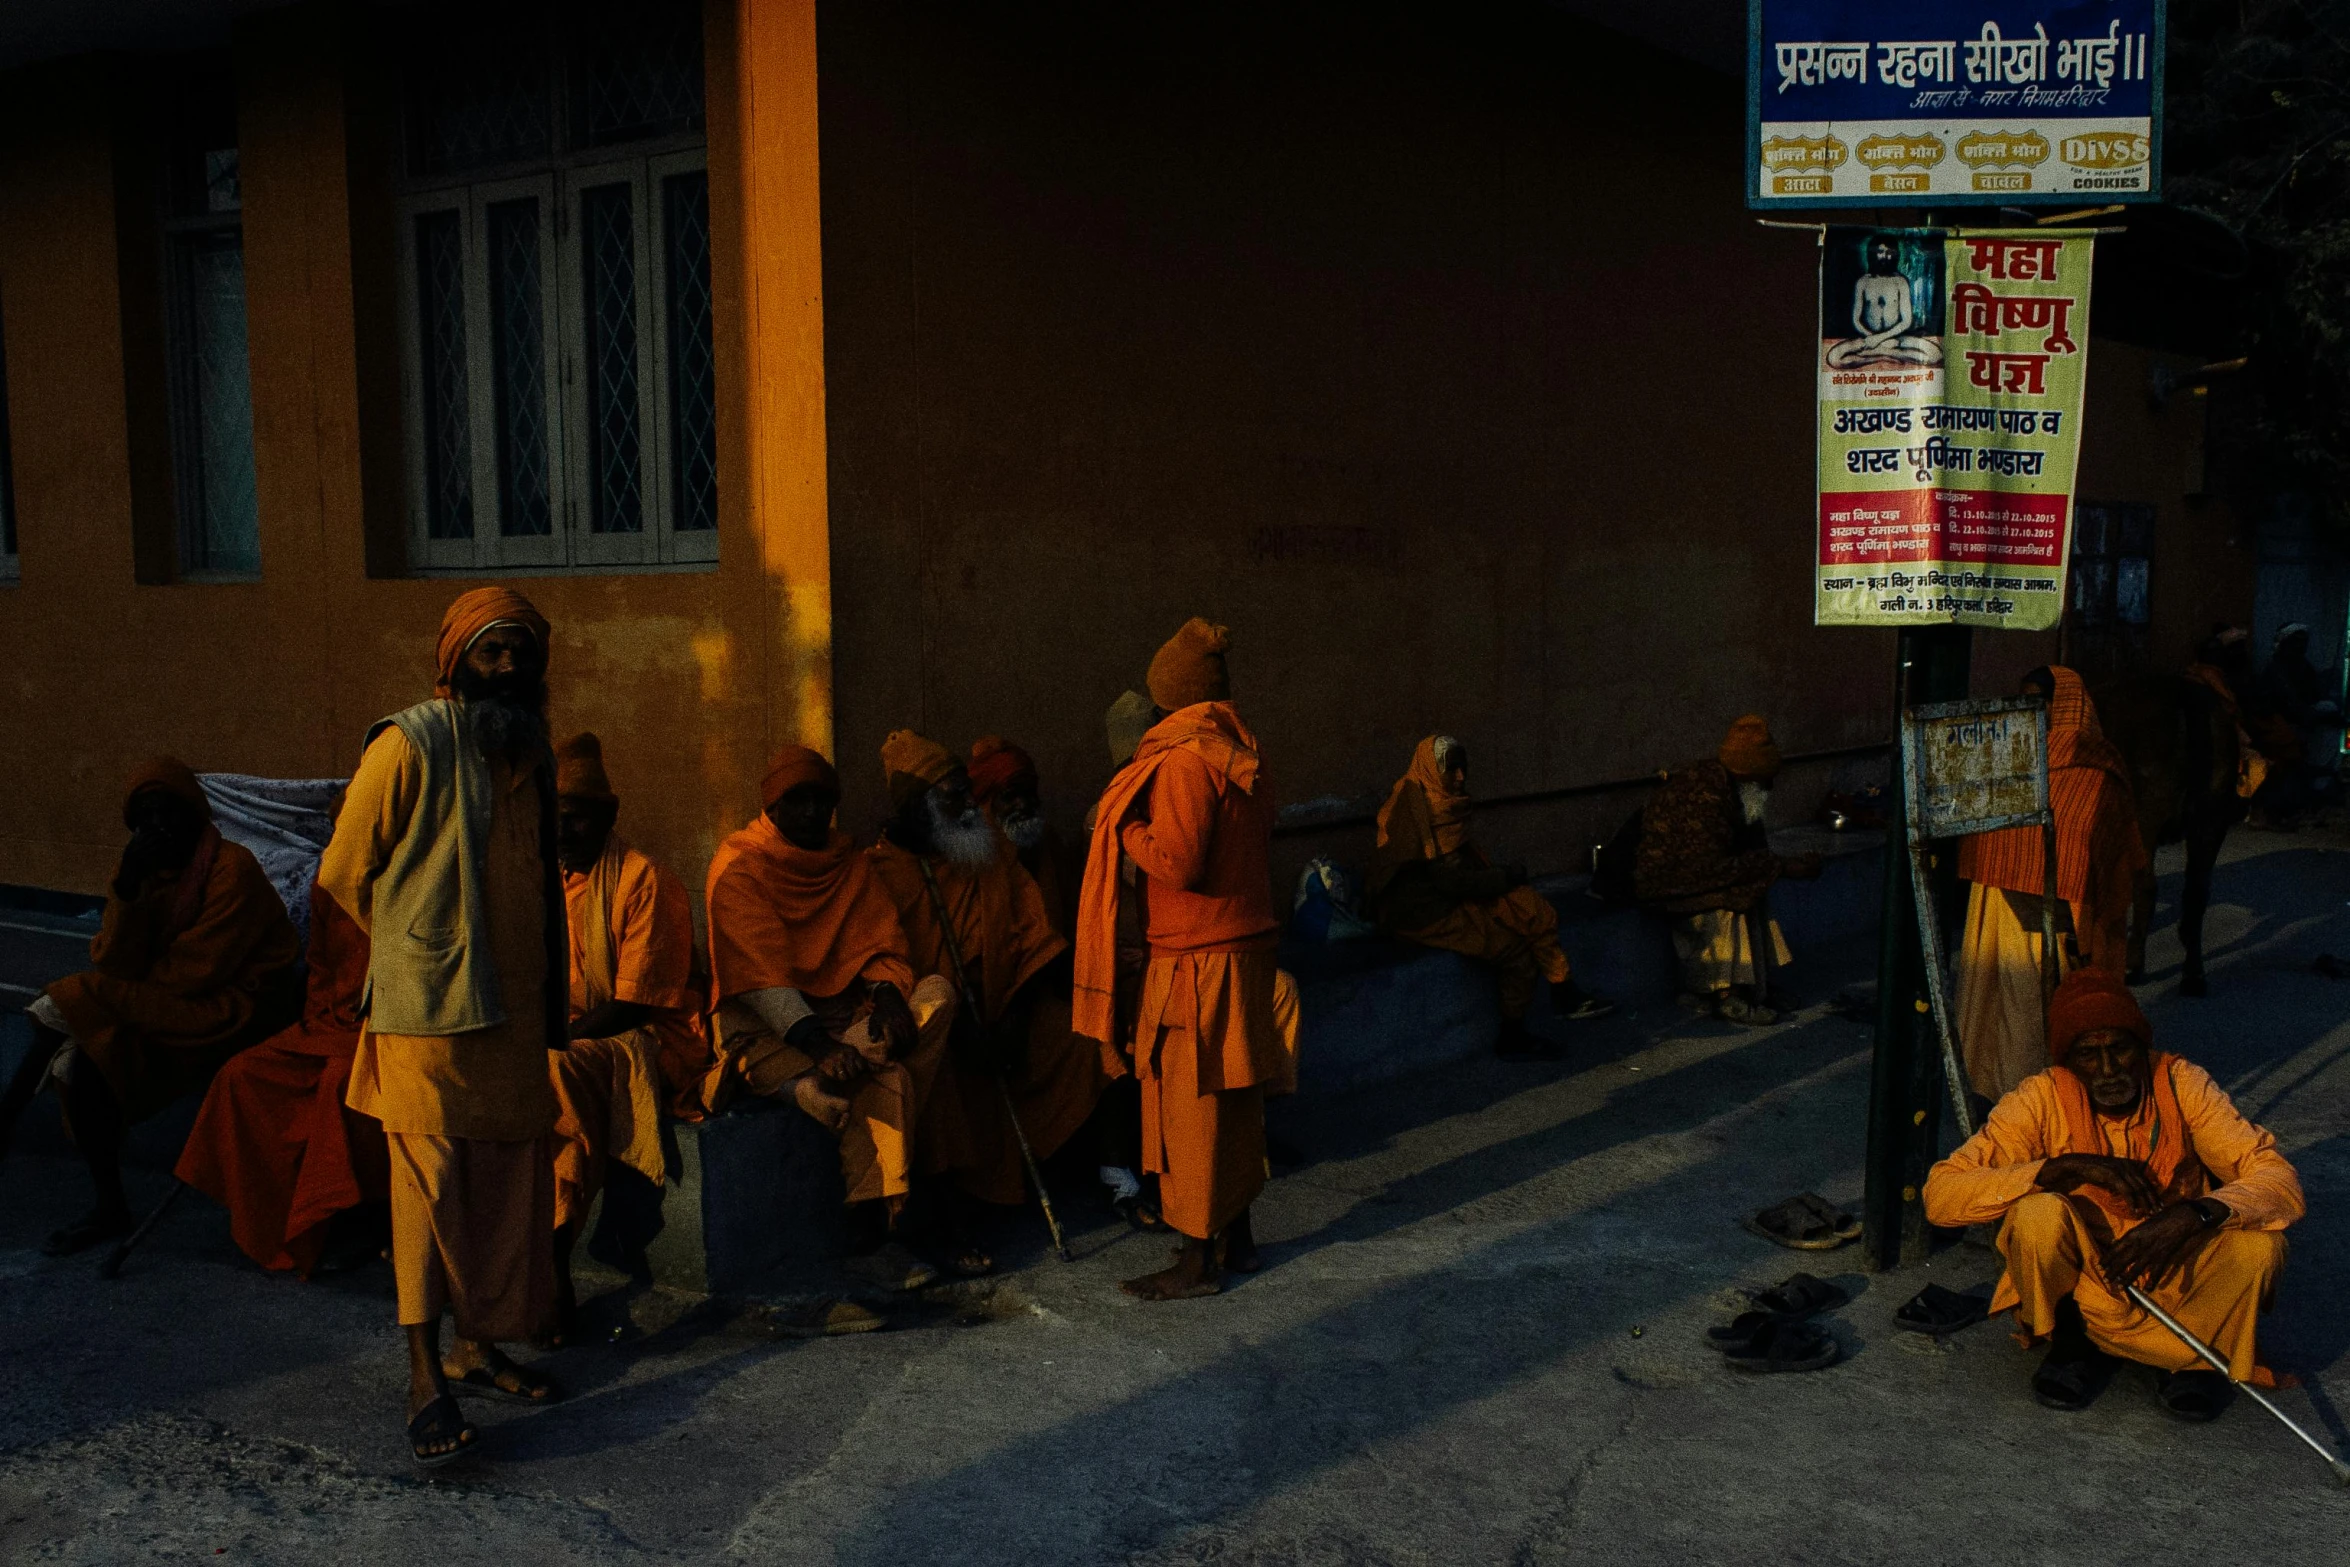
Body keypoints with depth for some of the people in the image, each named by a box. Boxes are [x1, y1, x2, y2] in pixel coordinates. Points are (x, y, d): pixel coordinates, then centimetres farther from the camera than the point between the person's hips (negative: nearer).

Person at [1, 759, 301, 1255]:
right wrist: (126, 890, -20)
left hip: (230, 1006, -7)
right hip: (163, 1002, 7)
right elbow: (114, 965, -6)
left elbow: (195, 973, -18)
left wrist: (104, 992, -7)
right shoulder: (139, 867, 4)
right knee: (84, 1051, -15)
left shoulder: (232, 870, -17)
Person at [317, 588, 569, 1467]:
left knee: (510, 1178, 9)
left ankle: (478, 1347, 20)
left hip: (514, 1008, 7)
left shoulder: (529, 753, 14)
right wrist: (415, 951, 8)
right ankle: (426, 1376, -5)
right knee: (430, 1177, -8)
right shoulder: (408, 746, -7)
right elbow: (344, 873, -2)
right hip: (429, 1008, -7)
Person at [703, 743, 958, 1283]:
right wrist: (819, 1043, -31)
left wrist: (888, 994, -19)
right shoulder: (740, 867, -6)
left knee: (937, 993, -23)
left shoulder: (849, 863, 12)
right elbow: (762, 977, -18)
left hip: (843, 1012, 6)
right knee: (883, 1080, -31)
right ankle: (878, 1237, -26)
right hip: (767, 1028, -6)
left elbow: (883, 946, 6)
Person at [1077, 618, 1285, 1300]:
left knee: (1190, 1103, -2)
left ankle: (1198, 1259, 5)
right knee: (1233, 1097, 16)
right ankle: (1235, 1235, 27)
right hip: (1246, 944, 9)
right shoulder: (1242, 753, 11)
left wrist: (1121, 824, -9)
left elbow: (1177, 861, -25)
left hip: (1197, 958, -9)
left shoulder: (1185, 759, -17)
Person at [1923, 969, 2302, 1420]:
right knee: (2038, 1215, -32)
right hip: (2078, 1276, -1)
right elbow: (1940, 1195, -25)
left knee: (2258, 1243, -27)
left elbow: (2281, 1181, -20)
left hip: (2173, 1276, 1)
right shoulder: (2042, 1099, -16)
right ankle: (2072, 1340, -3)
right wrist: (2067, 1166, -33)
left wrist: (2194, 1214, -39)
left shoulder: (2181, 1084, -13)